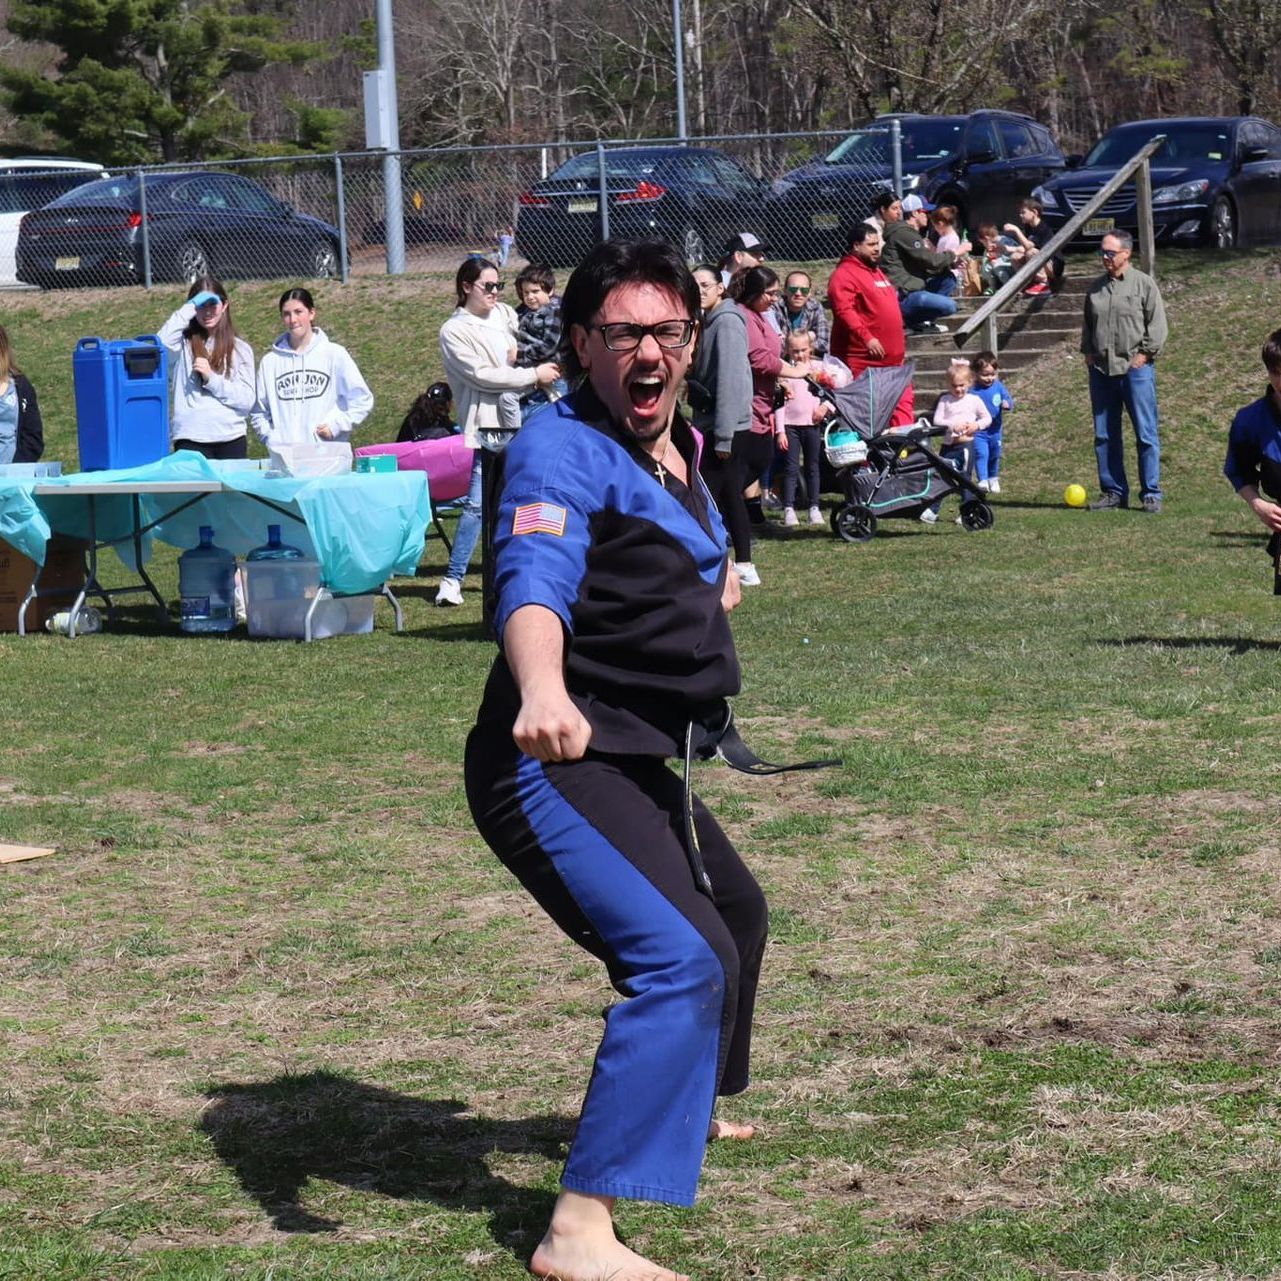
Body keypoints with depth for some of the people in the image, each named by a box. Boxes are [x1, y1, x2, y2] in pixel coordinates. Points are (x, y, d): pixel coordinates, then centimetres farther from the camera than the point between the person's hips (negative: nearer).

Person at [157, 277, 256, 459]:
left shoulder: (240, 349, 9)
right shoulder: (183, 344, 6)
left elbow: (248, 400, 2)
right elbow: (161, 344, -18)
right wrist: (190, 307, -11)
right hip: (191, 440, -2)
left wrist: (212, 378, -9)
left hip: (232, 439, 2)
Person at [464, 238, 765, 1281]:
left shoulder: (675, 445, 13)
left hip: (638, 763, 10)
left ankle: (682, 1109, 56)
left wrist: (709, 588, 19)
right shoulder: (564, 450, -17)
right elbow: (534, 581, -38)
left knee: (734, 914, 30)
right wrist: (542, 693, -55)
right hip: (557, 764, -10)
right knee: (685, 956, -26)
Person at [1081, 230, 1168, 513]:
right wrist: (1087, 352, 11)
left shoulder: (1144, 284, -1)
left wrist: (1145, 354, -9)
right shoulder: (1096, 288, 14)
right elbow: (1087, 324, 24)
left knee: (1146, 434, -4)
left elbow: (1157, 324, -3)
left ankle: (1151, 494, 1)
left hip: (1136, 370, -5)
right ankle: (1113, 492, 14)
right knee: (1104, 436, 7)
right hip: (1101, 370, 5)